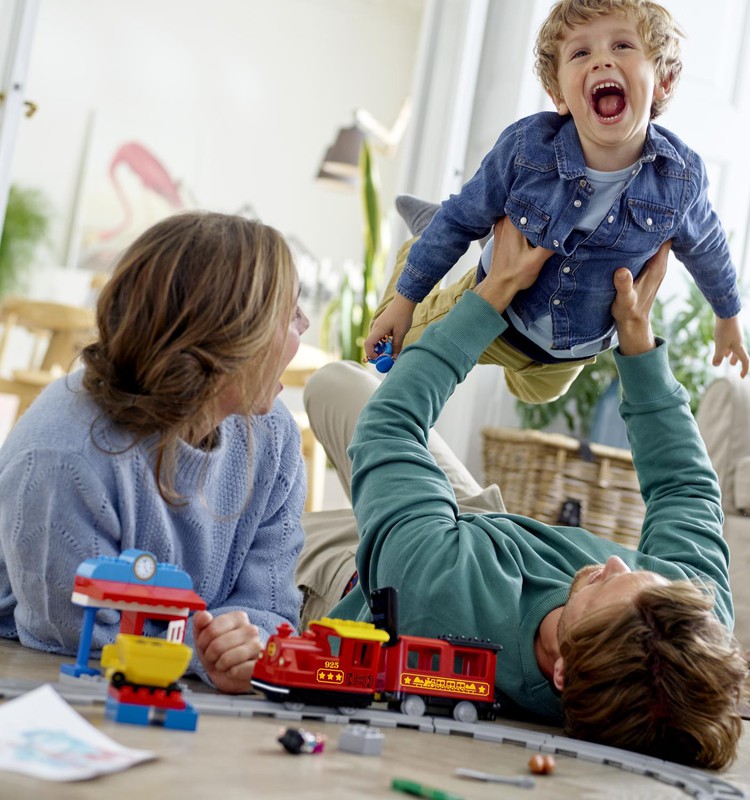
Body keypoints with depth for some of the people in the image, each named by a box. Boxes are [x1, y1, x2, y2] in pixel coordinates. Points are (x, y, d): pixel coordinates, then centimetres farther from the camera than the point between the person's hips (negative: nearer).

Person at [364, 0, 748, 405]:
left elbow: (705, 247, -5)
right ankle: (418, 246, 41)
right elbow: (462, 218, -16)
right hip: (496, 316, -2)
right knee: (394, 345, 19)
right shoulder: (525, 147, -33)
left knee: (535, 393, 33)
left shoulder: (680, 179, -28)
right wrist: (405, 298, -9)